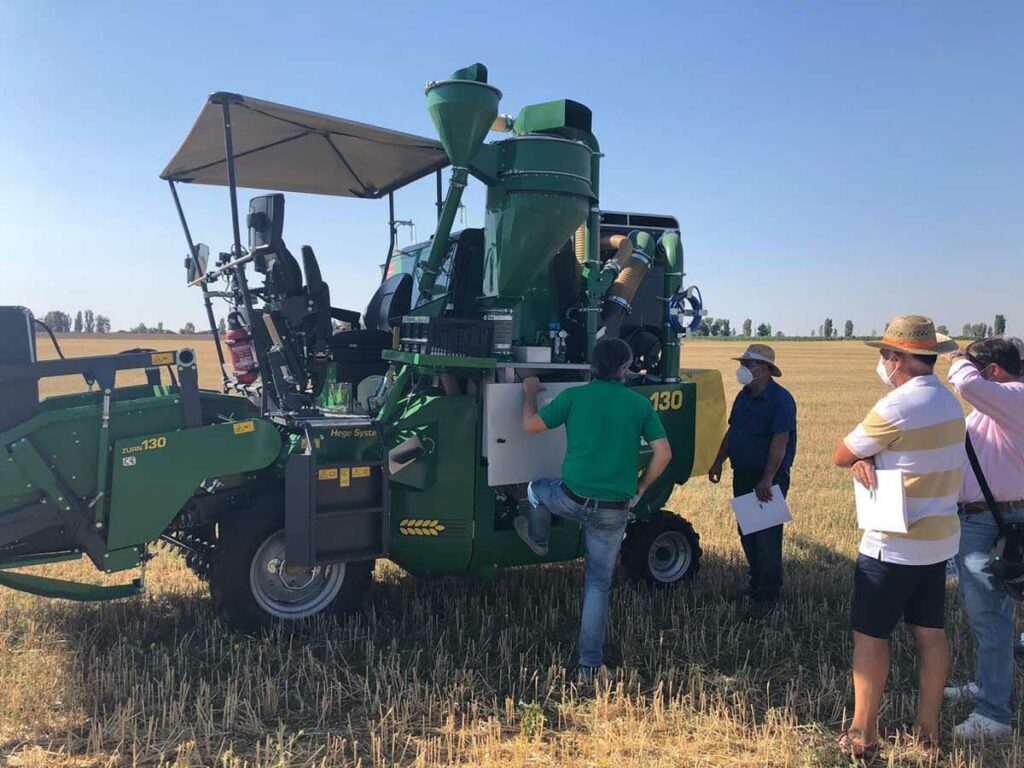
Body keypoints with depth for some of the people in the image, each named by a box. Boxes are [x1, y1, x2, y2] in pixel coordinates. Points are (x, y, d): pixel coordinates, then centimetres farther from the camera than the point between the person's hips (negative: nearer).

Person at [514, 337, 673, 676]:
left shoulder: (575, 396, -4)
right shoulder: (640, 404, 0)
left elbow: (531, 425, 1)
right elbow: (663, 453, -3)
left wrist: (530, 393, 20)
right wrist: (640, 489, 11)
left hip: (573, 500, -1)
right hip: (614, 511, 2)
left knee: (537, 489, 33)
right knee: (599, 583, 14)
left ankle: (538, 540, 58)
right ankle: (590, 662, 17)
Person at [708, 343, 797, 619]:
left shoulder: (780, 399, -16)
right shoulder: (743, 396, 10)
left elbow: (780, 442, -23)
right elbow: (732, 432, 18)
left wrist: (767, 480, -27)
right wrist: (719, 461, 14)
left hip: (769, 480, -8)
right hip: (743, 475, 8)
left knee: (767, 537, -3)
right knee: (746, 533, 15)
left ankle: (767, 595, 6)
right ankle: (756, 583, 30)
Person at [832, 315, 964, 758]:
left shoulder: (897, 406, -21)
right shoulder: (949, 403, 8)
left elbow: (840, 456, -11)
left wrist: (858, 457, 5)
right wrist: (866, 462, -9)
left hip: (894, 544, -8)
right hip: (939, 539, 8)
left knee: (870, 635, 2)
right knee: (930, 632, 14)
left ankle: (863, 736, 9)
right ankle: (928, 729, 24)